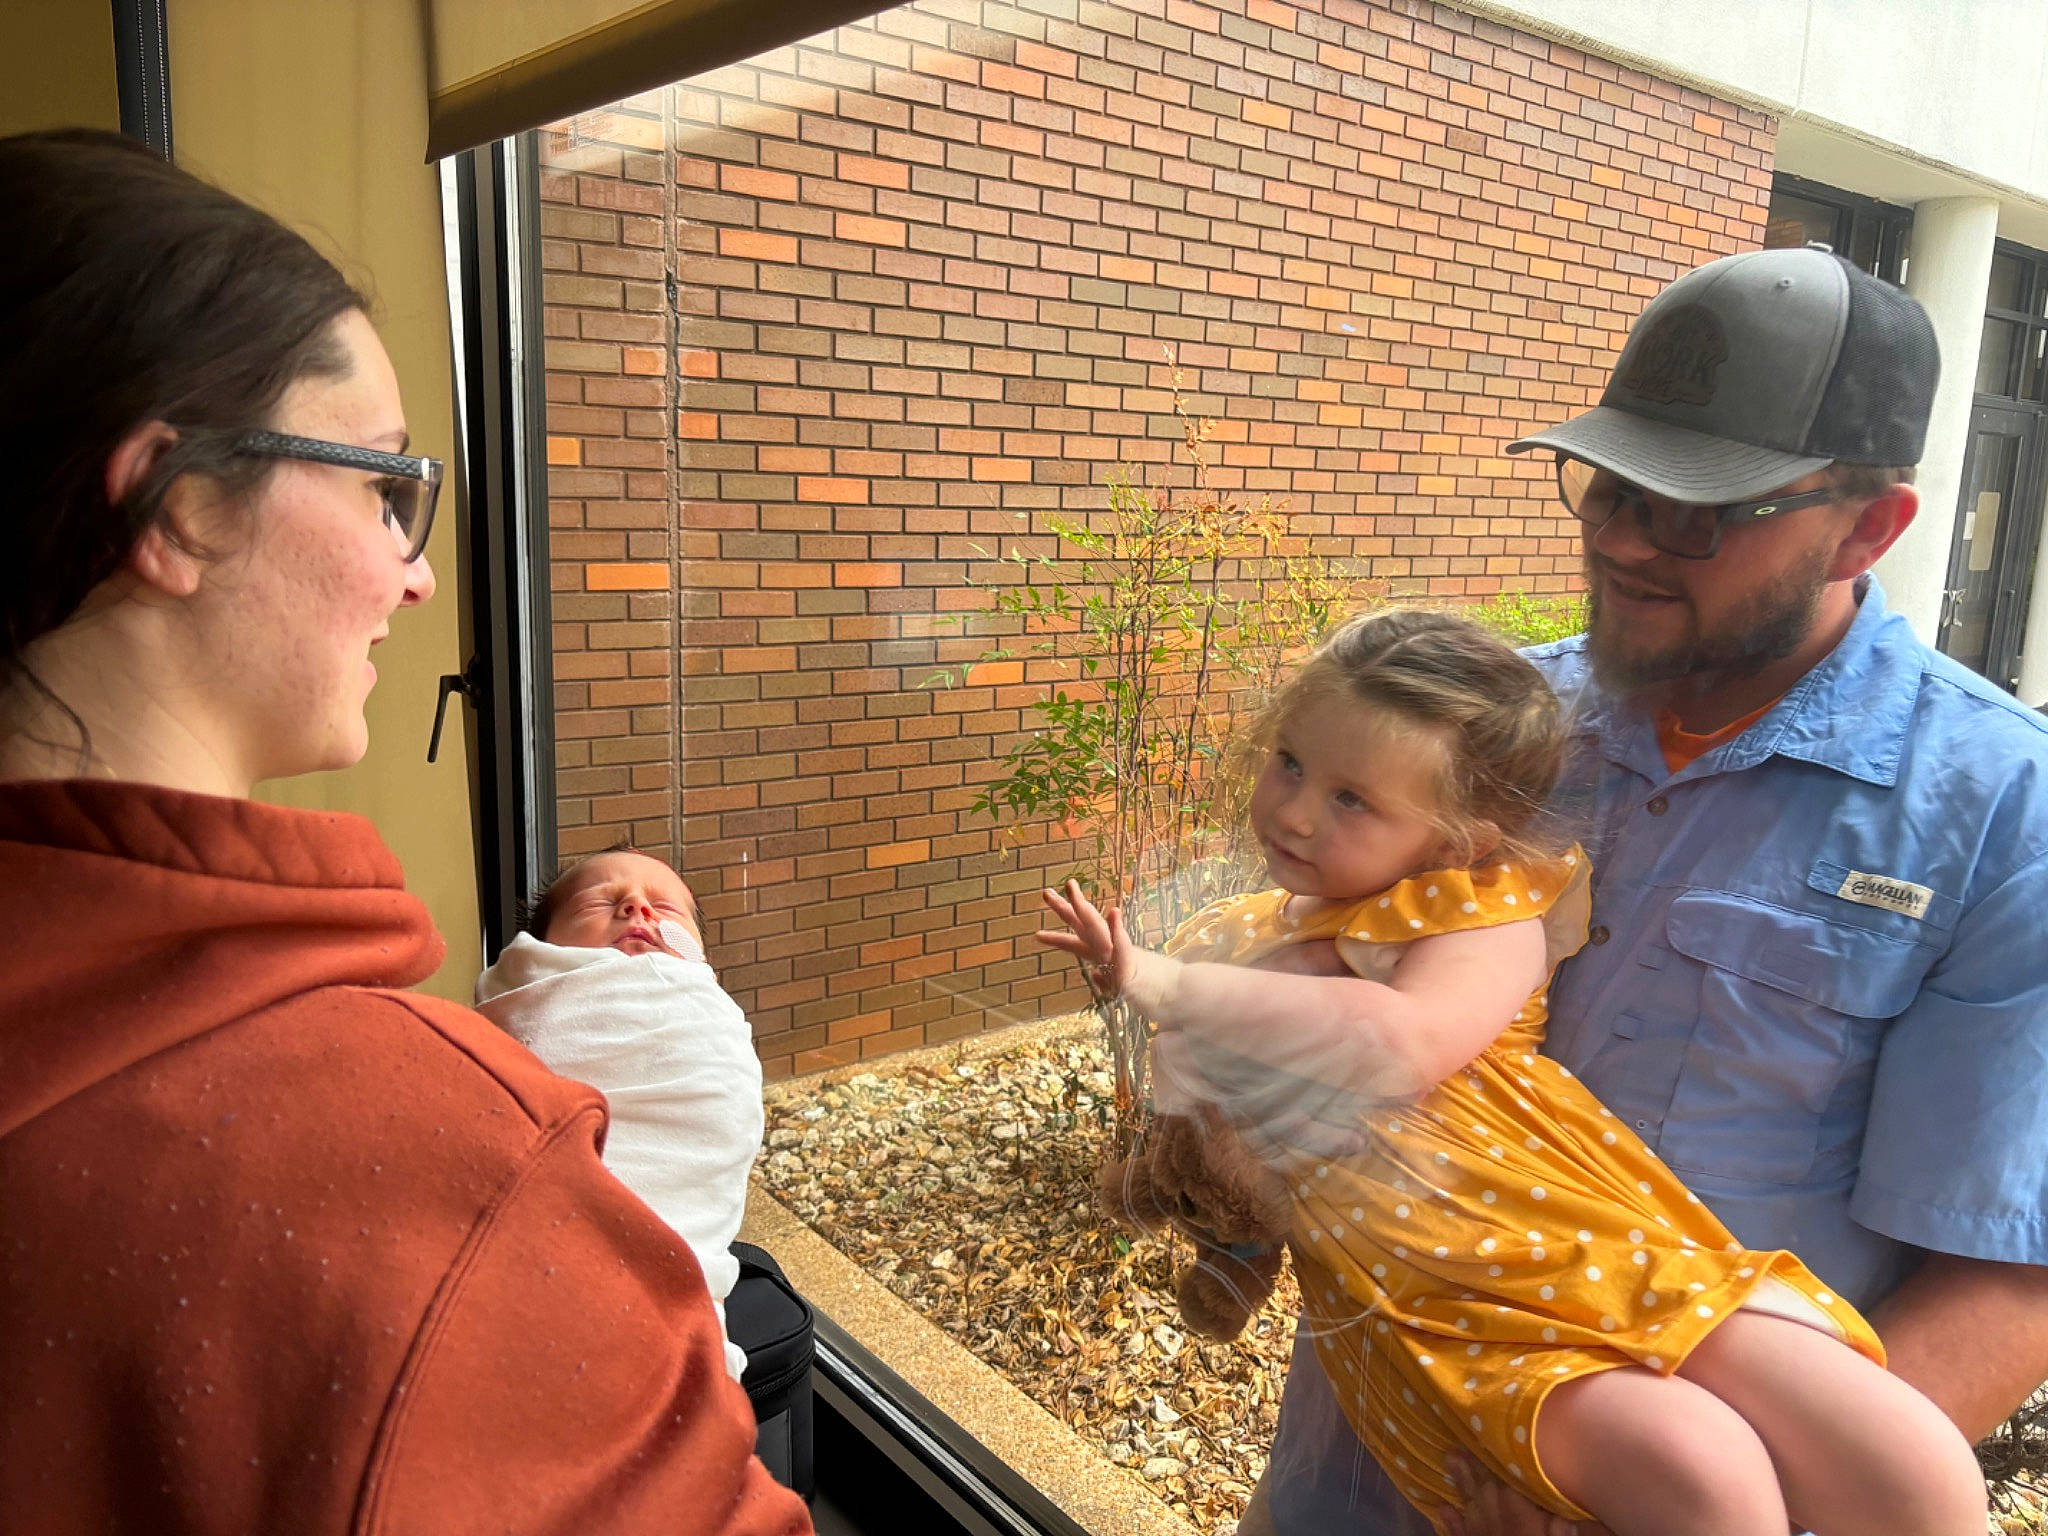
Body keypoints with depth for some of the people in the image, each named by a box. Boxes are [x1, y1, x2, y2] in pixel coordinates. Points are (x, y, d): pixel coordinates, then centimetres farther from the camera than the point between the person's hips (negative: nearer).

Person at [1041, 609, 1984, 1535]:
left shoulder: (1487, 915, -5)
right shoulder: (1231, 944, 11)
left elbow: (1400, 1044, -25)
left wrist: (1171, 986, -23)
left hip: (1616, 1250, 0)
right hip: (1449, 1318, 1)